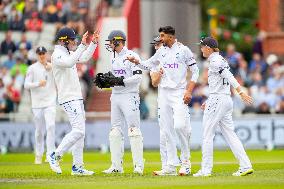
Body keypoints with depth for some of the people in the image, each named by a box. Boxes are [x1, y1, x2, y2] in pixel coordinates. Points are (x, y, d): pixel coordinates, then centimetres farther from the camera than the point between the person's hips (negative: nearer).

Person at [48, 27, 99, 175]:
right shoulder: (57, 55, -13)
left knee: (80, 132, 8)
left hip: (77, 99, 10)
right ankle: (55, 156, -8)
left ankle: (77, 167, 10)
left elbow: (85, 58, 27)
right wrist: (82, 45, -33)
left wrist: (93, 43, 16)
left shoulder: (68, 53, 16)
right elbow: (69, 63, -33)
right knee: (78, 130, -17)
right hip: (68, 99, -10)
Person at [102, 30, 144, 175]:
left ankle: (138, 165, -9)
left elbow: (138, 77, -17)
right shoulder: (115, 59, 18)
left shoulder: (132, 56, -9)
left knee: (133, 130, -10)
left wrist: (120, 81, -21)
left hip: (129, 96, -9)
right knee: (115, 131, 6)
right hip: (115, 96, 9)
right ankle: (116, 166, 9)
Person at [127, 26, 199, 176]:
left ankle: (186, 161, -3)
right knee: (166, 129, 3)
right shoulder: (161, 51, 12)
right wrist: (136, 61, 4)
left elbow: (195, 71, -3)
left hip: (179, 93, -6)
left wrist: (189, 91, -12)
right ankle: (171, 166, 6)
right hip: (163, 93, 6)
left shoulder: (183, 50, -3)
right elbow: (148, 65, 24)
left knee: (179, 125, -20)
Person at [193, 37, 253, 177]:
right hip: (226, 99, 10)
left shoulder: (215, 61, -11)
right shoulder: (221, 60, 19)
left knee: (207, 134, -3)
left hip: (217, 100, -10)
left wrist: (241, 93, -32)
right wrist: (209, 101, 26)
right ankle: (245, 166, -2)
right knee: (229, 134, 6)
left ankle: (206, 169, -1)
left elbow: (229, 77, -22)